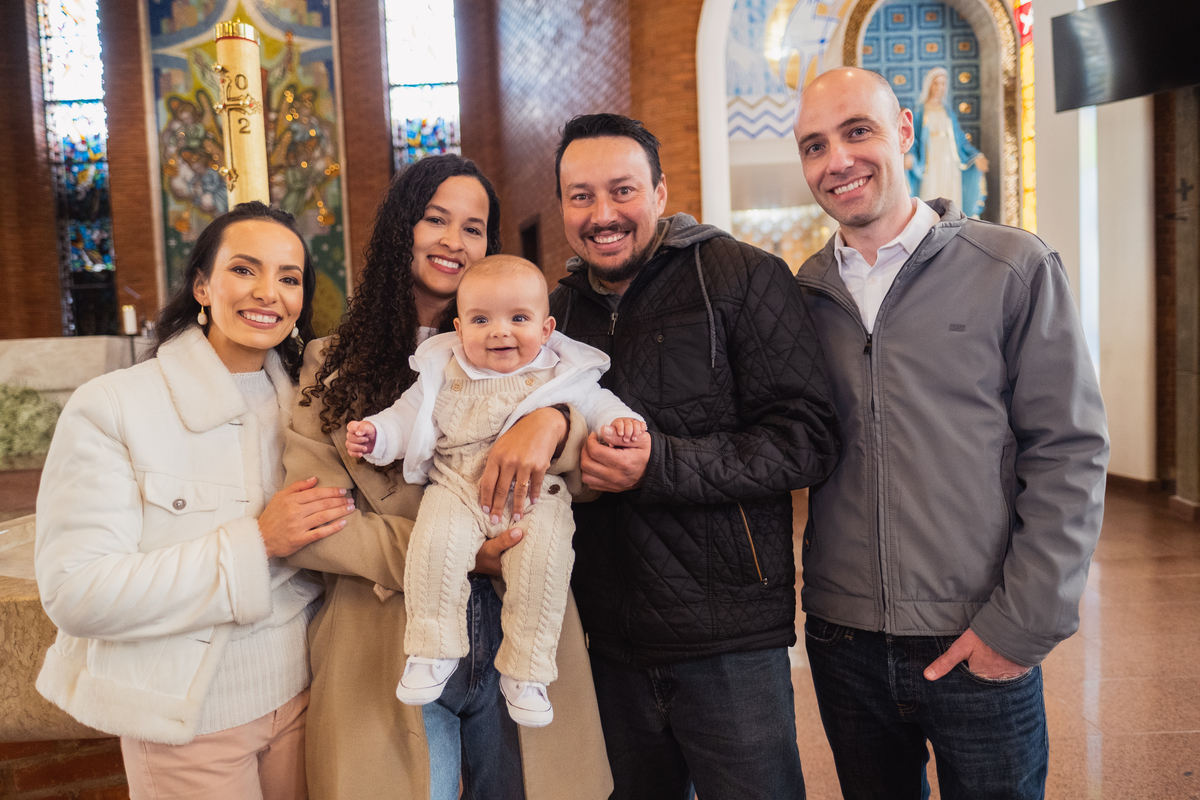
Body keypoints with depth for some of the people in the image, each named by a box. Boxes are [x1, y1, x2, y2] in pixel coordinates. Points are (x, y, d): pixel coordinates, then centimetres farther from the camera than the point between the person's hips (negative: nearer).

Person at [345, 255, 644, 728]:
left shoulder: (565, 374, 6)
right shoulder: (444, 372, 10)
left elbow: (597, 404, 13)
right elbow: (410, 414, 16)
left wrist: (620, 421, -8)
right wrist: (375, 433, 0)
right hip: (459, 490, 1)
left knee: (544, 556, -24)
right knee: (436, 541, -26)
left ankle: (525, 671, -5)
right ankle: (433, 651, -8)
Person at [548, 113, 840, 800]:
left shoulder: (741, 277, -8)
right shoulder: (562, 308, 10)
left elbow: (808, 440, -14)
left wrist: (661, 465, -24)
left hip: (730, 639, -5)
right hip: (612, 641, 5)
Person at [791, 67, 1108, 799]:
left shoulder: (1014, 268, -6)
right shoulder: (803, 293, 3)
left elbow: (1069, 451, -8)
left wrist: (1024, 621, -11)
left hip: (983, 648, -3)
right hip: (843, 643, 3)